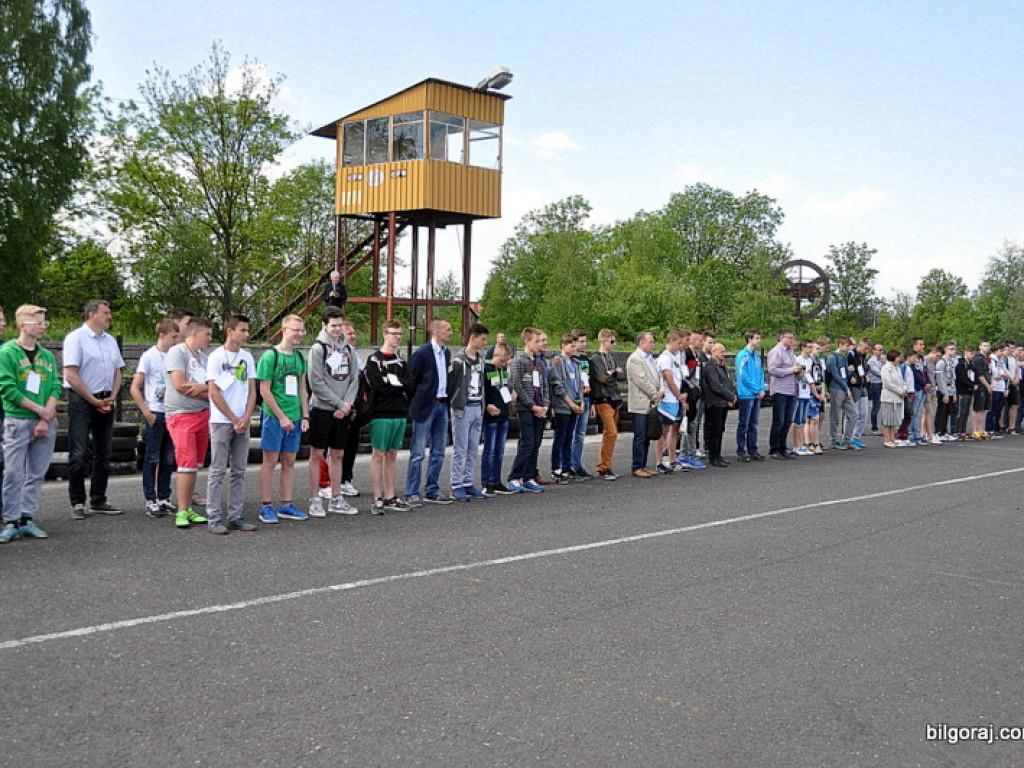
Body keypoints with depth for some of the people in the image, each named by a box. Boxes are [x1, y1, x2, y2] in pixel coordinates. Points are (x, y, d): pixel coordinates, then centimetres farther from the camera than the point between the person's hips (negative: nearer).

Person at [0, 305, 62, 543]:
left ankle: (28, 519, 14)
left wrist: (45, 420, -8)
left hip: (45, 423, 5)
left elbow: (55, 387, 6)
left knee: (37, 474, 7)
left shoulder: (47, 356, 12)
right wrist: (39, 409, -11)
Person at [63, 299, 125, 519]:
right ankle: (77, 503, 3)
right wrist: (94, 401, -13)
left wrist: (112, 397, 1)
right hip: (82, 402, -7)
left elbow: (117, 371, 18)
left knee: (103, 453, 10)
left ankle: (98, 501, 19)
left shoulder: (110, 341, 14)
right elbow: (71, 375, -14)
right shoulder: (76, 338, -7)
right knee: (78, 454, -5)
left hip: (106, 403, 7)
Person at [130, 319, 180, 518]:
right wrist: (147, 413, -11)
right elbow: (135, 388, -6)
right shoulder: (149, 356, -6)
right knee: (152, 458, 1)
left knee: (168, 458, 10)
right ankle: (150, 501, 7)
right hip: (155, 413, -5)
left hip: (172, 413, 5)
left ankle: (164, 499, 19)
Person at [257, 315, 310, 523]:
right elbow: (264, 390, -11)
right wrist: (281, 416, -13)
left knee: (289, 461, 9)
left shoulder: (300, 357, 11)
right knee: (270, 461, -1)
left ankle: (286, 506, 16)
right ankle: (266, 507, 6)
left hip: (294, 418, 6)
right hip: (274, 417, -6)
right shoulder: (271, 356, -8)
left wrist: (305, 416, 9)